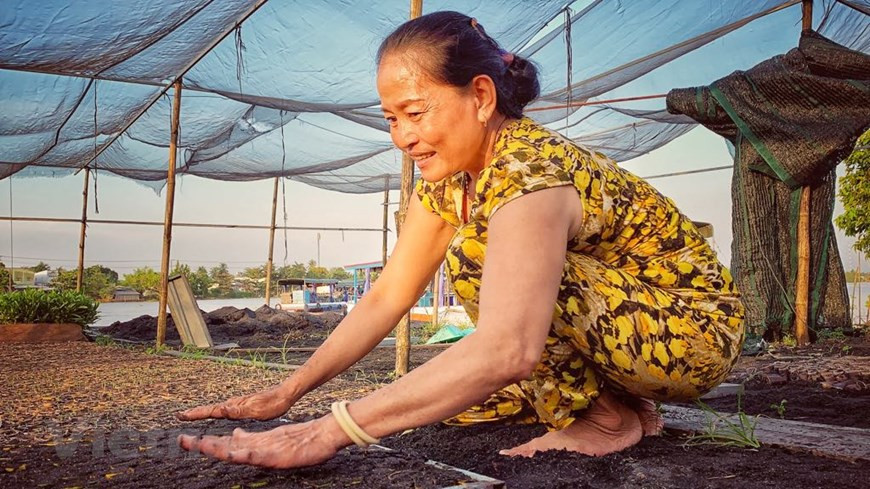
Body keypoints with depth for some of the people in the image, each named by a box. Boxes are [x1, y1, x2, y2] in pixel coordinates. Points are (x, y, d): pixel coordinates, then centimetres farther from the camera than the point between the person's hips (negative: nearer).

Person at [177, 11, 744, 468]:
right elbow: (386, 298, -2)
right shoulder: (446, 179, -3)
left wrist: (329, 430, -43)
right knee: (450, 397, -3)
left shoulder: (529, 169, -30)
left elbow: (506, 351, -43)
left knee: (475, 255, -25)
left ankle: (607, 416, -9)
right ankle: (613, 395, 10)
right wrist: (286, 393, -9)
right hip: (616, 333, 8)